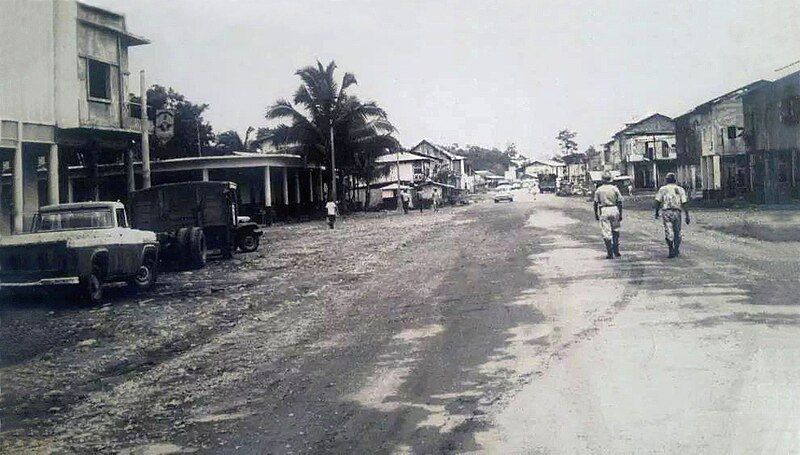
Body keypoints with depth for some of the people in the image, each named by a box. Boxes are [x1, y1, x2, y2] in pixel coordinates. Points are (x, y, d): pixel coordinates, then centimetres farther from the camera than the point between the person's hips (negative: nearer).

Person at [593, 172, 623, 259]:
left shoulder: (599, 190, 1)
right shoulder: (615, 189, 2)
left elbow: (596, 203, 2)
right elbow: (620, 202, 1)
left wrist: (596, 214, 11)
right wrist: (620, 214, 6)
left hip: (603, 211, -1)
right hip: (614, 210, 2)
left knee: (606, 233, 1)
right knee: (615, 231, 18)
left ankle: (610, 254, -2)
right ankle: (616, 251, 19)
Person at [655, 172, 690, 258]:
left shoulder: (662, 189, 4)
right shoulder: (680, 189, 6)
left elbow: (658, 201, -2)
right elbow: (684, 204, -1)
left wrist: (656, 212, 10)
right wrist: (687, 216, 1)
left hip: (666, 212, -1)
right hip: (676, 212, 1)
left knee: (668, 233, -3)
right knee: (677, 233, 14)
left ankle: (671, 250, -19)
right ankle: (676, 251, 20)